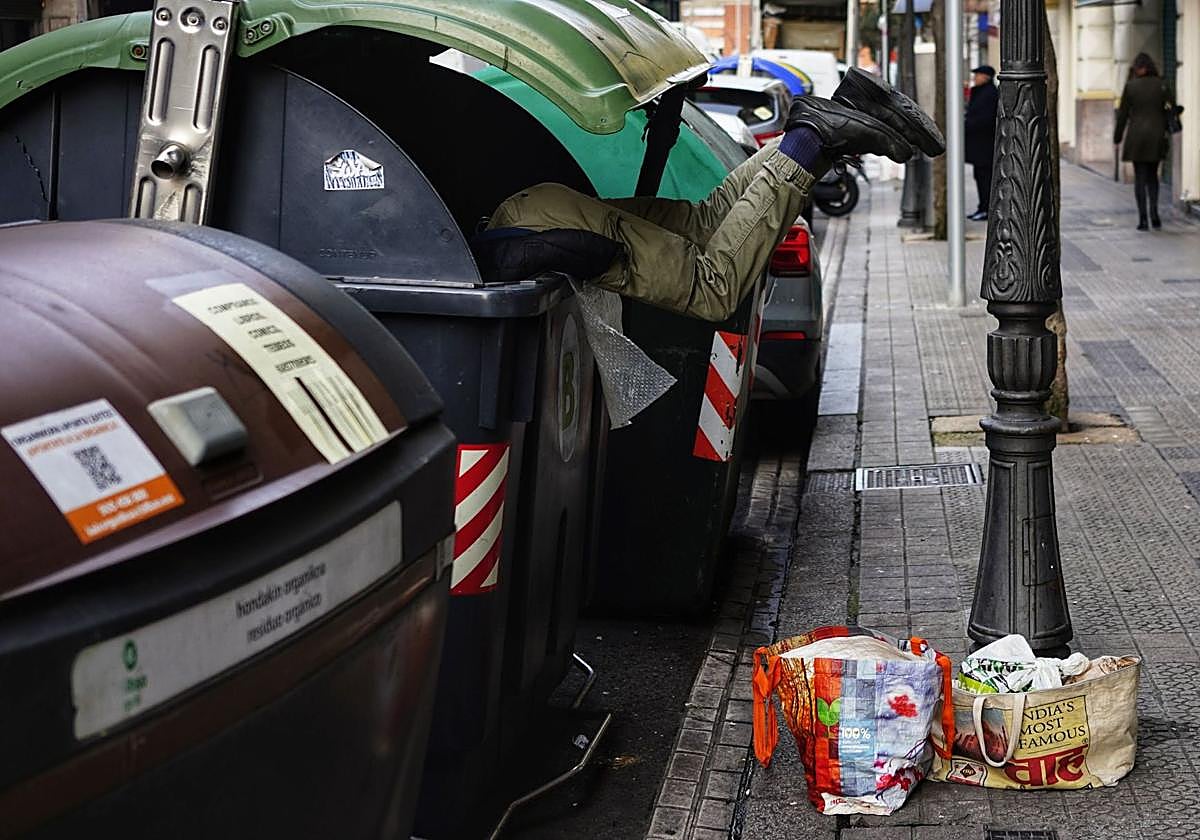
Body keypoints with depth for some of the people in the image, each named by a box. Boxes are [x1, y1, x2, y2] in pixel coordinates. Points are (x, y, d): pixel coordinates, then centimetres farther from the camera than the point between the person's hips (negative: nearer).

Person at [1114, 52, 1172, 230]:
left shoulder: (1130, 86, -4)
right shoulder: (1161, 85, -1)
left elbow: (1122, 114, -1)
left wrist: (1117, 138, 7)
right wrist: (1167, 133, 9)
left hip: (1136, 137, -1)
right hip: (1156, 136, 1)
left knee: (1140, 177, 3)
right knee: (1152, 175, 16)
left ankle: (1143, 219, -2)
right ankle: (1154, 212, 1)